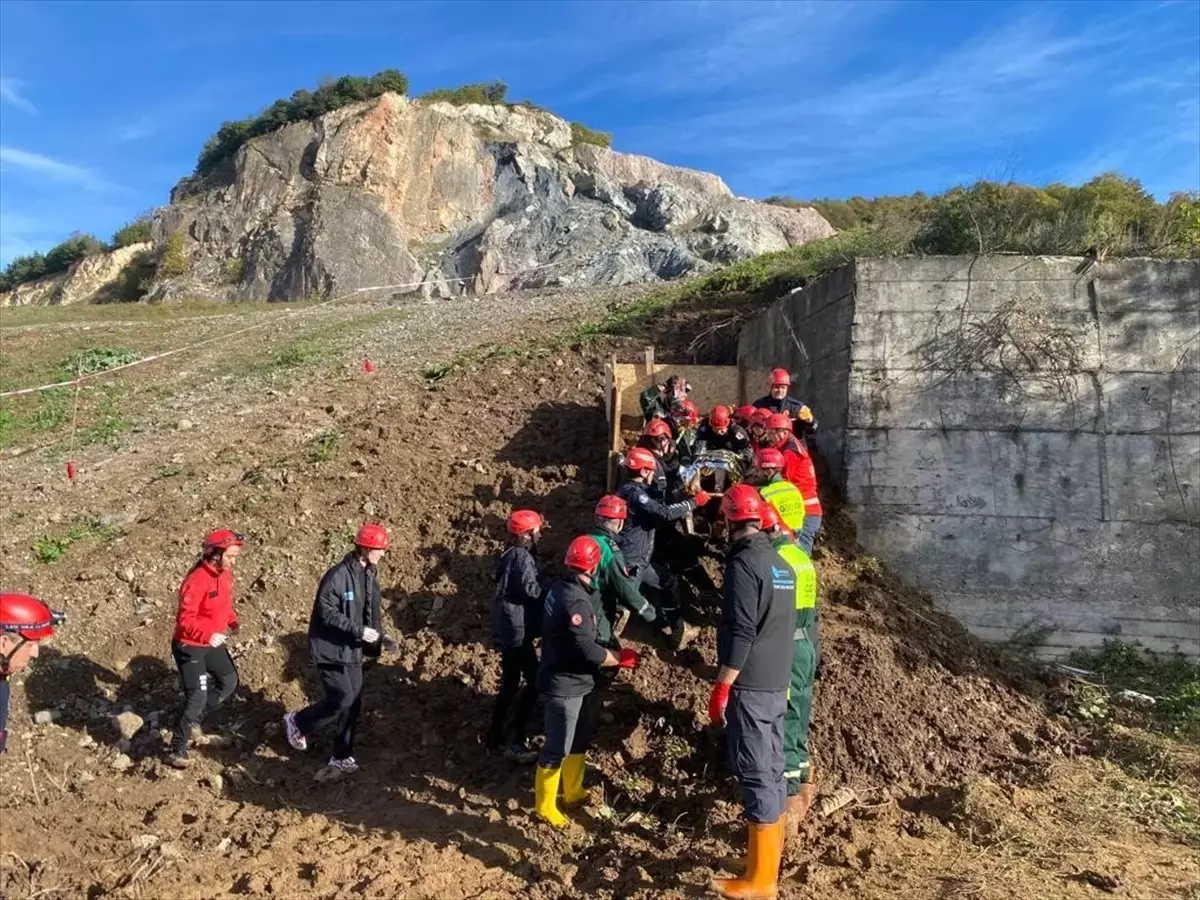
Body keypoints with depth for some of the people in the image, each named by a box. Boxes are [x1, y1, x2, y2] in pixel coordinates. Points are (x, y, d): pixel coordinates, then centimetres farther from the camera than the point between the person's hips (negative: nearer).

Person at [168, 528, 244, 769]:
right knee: (197, 697, -9)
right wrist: (208, 635, -39)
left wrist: (232, 621, -4)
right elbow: (185, 620, -27)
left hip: (213, 643, 9)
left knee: (229, 682, 19)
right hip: (190, 647, -9)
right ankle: (176, 750, 7)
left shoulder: (225, 574, -1)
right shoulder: (196, 581, -27)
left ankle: (193, 724, 33)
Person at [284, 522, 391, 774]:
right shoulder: (338, 575, -22)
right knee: (342, 699, -8)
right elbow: (327, 612, -22)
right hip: (330, 648, -8)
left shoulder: (371, 574, 3)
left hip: (352, 649, 8)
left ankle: (342, 755, 25)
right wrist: (359, 630, -26)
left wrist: (379, 634, -1)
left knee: (354, 702, 9)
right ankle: (297, 722, 19)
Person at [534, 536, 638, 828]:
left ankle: (574, 793, 41)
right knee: (558, 748, 6)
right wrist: (621, 658, -11)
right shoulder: (575, 600, -29)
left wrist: (611, 654, 8)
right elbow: (588, 651, -27)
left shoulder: (561, 588, 2)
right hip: (565, 685, -10)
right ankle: (544, 806, 24)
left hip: (576, 682, 10)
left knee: (580, 738, 23)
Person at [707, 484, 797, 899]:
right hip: (777, 684, 9)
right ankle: (769, 866, 26)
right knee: (772, 772, 14)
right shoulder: (781, 564, 11)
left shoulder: (744, 563, -15)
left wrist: (721, 687, -15)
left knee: (756, 776, -2)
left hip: (750, 686, -9)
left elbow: (740, 632, -20)